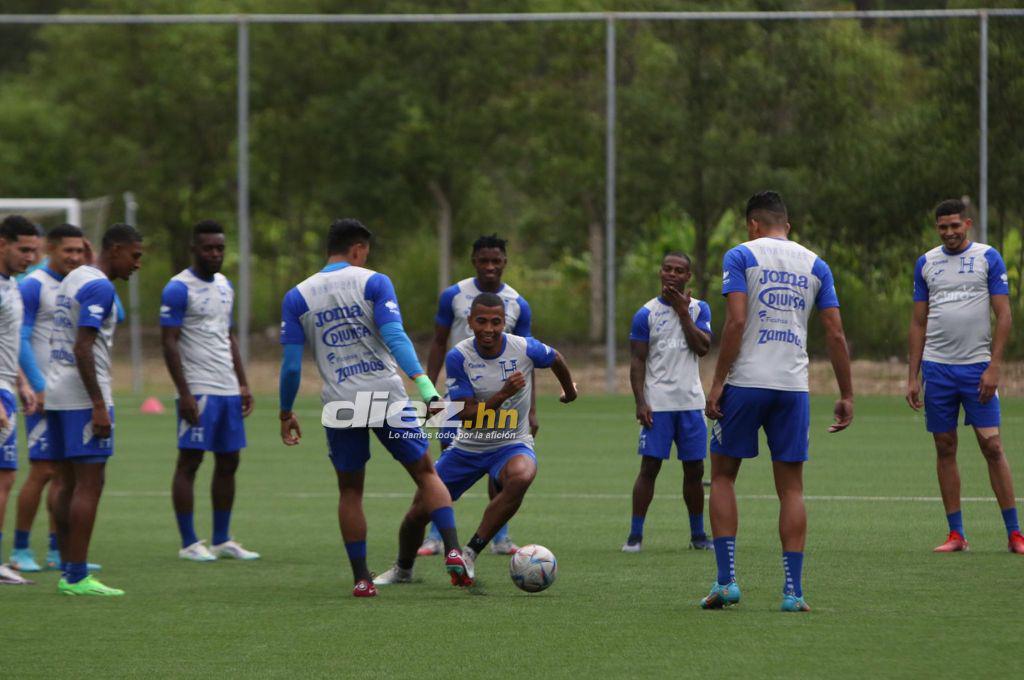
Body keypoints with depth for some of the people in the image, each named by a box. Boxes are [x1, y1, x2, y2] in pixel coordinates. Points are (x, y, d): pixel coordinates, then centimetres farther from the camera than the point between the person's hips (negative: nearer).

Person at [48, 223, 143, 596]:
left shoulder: (72, 280, 18)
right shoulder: (99, 288, -13)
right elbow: (83, 349, -20)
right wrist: (99, 406, -19)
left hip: (57, 396, 10)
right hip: (83, 398, -10)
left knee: (70, 484, 10)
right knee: (89, 485, -7)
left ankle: (68, 572, 11)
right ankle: (77, 576, -9)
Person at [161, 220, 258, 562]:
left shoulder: (224, 286, 16)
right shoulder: (179, 289, -9)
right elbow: (169, 342, -12)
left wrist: (243, 384, 16)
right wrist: (184, 393, -18)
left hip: (228, 391, 8)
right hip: (198, 390, -8)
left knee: (228, 463, 9)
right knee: (189, 462, -4)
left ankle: (221, 541, 16)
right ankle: (189, 543, -1)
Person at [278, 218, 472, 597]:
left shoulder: (297, 298, 5)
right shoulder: (373, 283, -1)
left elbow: (291, 364, 3)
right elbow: (395, 337, -15)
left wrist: (286, 413, 14)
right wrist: (422, 381, -23)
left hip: (340, 406, 1)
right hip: (387, 397, -1)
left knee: (349, 491, 13)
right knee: (426, 473, 10)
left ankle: (361, 579, 9)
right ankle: (453, 552, -6)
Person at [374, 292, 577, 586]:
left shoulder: (525, 349, -14)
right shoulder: (458, 357, -15)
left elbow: (556, 360, 10)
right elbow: (465, 413, -18)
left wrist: (570, 391, 28)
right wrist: (504, 394, -30)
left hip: (512, 445, -1)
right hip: (467, 448, 1)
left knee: (521, 476, -38)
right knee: (418, 513, 1)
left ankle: (470, 554, -27)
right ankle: (402, 570, 33)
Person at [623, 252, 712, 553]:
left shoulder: (699, 309, 8)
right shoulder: (646, 313, 1)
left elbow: (703, 347, -7)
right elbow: (637, 361, -1)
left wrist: (683, 312, -9)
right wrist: (640, 402, -10)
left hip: (691, 402, 3)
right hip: (657, 403, -3)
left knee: (694, 469, 7)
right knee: (649, 467, -7)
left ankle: (698, 534, 17)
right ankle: (635, 535, -3)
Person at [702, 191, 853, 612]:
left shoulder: (741, 256, 0)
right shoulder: (814, 265, 11)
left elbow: (736, 322, -11)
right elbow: (835, 335, 6)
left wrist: (717, 383, -8)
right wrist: (846, 395, 11)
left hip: (746, 383, -3)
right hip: (793, 387, 3)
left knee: (723, 474, 11)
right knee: (791, 487, 7)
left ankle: (726, 579, 2)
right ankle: (793, 590, 1)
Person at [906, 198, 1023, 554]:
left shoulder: (988, 258, 1)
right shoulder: (926, 264, 11)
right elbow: (918, 322, 14)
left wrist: (993, 367, -11)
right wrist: (913, 376, 8)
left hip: (977, 366, -3)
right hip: (937, 367, 3)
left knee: (992, 447, -7)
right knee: (945, 449, 4)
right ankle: (956, 534, 9)